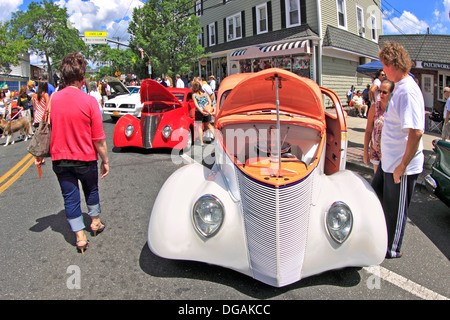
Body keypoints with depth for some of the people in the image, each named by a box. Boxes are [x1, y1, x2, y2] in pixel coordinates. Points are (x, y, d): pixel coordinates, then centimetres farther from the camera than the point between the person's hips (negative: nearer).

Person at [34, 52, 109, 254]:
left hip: (60, 160, 2)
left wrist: (40, 154, 14)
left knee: (70, 197, 12)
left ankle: (80, 237, 17)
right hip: (86, 159, -2)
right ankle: (95, 222, 41)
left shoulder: (53, 99, -7)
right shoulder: (89, 101, -17)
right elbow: (99, 139, -15)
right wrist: (105, 161, -3)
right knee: (91, 191, 22)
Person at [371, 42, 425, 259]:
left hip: (401, 166, -10)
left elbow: (416, 131, -30)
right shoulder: (400, 87, 9)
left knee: (395, 208, 8)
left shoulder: (408, 91, -23)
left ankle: (392, 250, 29)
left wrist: (403, 165, -25)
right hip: (388, 160, 10)